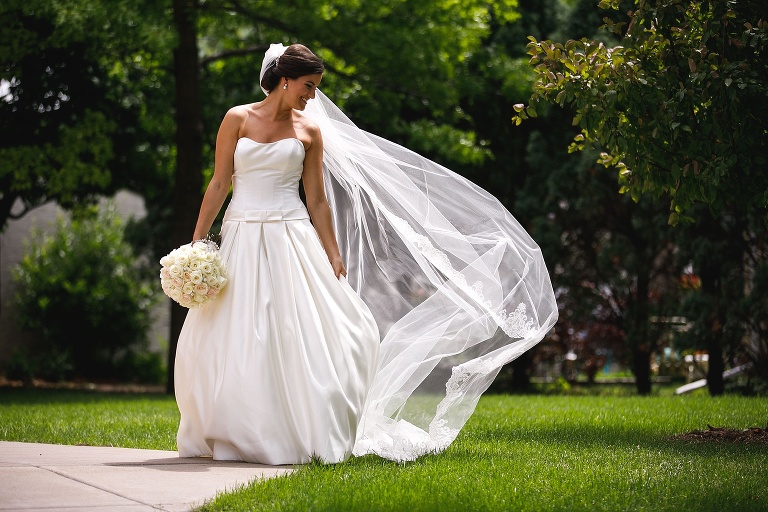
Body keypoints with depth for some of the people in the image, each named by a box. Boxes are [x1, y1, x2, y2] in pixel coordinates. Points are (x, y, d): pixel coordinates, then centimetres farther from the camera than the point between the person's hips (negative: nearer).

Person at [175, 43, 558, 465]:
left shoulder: (309, 131, 7)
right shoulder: (238, 119, 3)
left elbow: (317, 201, 9)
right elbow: (218, 184, 4)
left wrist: (335, 259, 6)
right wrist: (196, 244, 0)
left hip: (290, 241, 1)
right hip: (241, 240, -1)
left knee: (301, 336, -5)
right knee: (234, 341, 0)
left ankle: (311, 435, 2)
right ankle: (235, 437, 13)